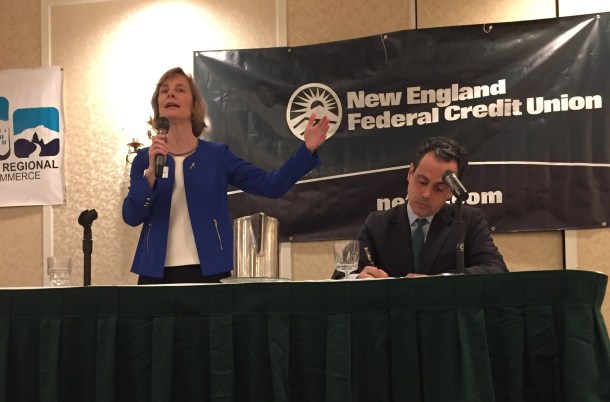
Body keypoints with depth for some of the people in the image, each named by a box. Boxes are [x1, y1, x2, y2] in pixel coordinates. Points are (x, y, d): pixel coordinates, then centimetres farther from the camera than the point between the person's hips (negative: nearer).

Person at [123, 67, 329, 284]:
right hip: (156, 273, 1)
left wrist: (307, 149, -15)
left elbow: (271, 185, -5)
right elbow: (131, 217, -4)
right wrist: (151, 173, -17)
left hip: (208, 271, -1)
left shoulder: (217, 154, 3)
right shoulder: (145, 158, 6)